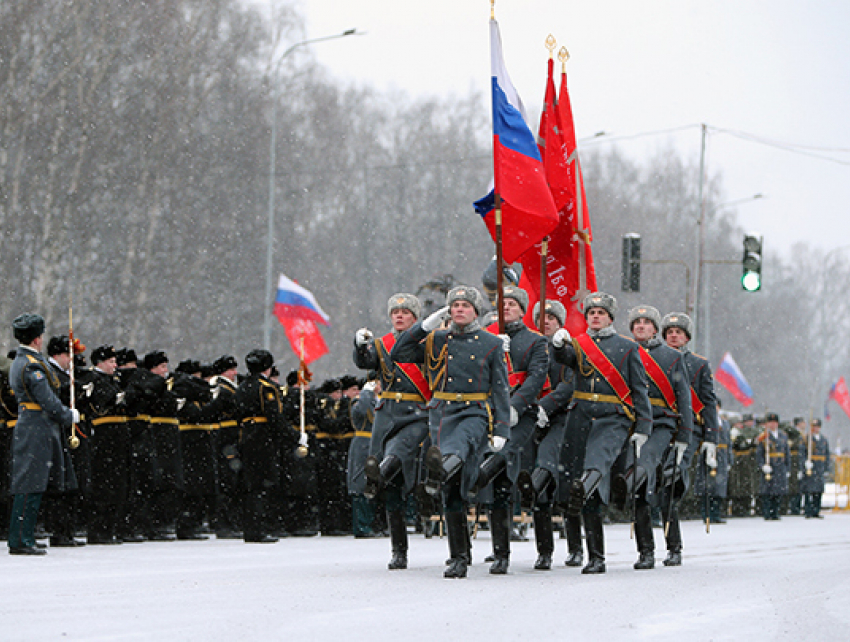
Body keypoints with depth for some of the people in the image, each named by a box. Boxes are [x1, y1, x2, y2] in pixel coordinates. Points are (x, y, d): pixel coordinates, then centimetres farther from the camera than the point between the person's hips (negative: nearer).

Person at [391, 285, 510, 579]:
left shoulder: (492, 344, 8)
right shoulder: (436, 341, 13)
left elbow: (501, 390, 5)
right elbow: (398, 355, 5)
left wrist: (501, 430, -4)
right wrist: (425, 325, -2)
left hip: (476, 413, -3)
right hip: (442, 413, 3)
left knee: (461, 442, -40)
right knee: (452, 491, 0)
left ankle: (440, 467, -74)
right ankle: (459, 558, 4)